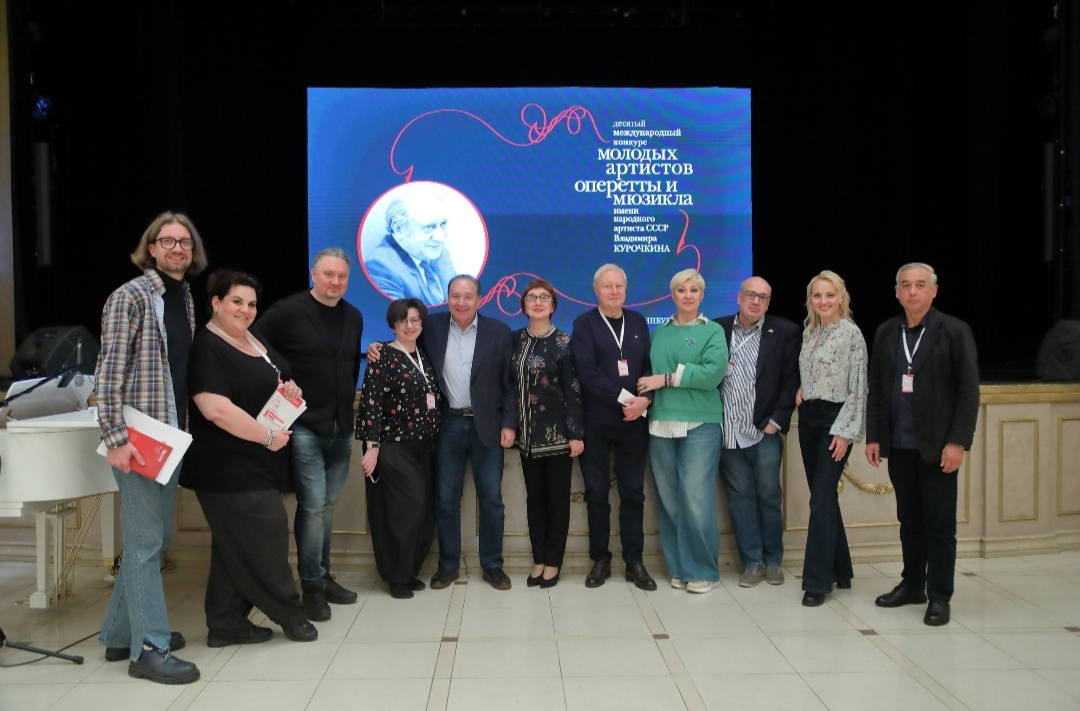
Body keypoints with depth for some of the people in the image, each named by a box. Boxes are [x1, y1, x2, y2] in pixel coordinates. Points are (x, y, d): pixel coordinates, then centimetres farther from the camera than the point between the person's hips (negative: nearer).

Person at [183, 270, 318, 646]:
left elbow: (276, 383, 26)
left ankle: (227, 624, 22)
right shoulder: (206, 348, -14)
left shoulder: (256, 342, 13)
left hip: (258, 464, 9)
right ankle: (290, 614, 13)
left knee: (235, 546, 13)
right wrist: (268, 436, -20)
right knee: (267, 537, -3)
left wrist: (291, 389, 1)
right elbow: (216, 408, -26)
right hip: (230, 468, -9)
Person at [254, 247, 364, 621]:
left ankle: (323, 576, 26)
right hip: (304, 425, -5)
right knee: (313, 506, -6)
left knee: (326, 505, 14)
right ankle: (312, 584, 7)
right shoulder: (287, 311, -9)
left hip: (341, 427, 6)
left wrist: (352, 393, 10)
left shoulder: (353, 317, 9)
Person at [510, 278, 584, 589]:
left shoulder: (563, 342, -6)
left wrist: (576, 433, -14)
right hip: (528, 434, 4)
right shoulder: (516, 339, 7)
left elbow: (573, 389, -10)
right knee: (535, 497, 10)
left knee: (557, 498, 5)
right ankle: (538, 560, 19)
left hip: (557, 433, -4)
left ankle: (553, 562, 15)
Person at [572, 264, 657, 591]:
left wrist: (644, 399, -10)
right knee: (596, 493, 5)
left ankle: (634, 562, 15)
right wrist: (624, 398, -15)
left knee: (632, 492, 6)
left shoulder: (638, 322, 12)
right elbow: (587, 371, -11)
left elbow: (649, 366, 8)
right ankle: (600, 560, 16)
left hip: (634, 421, 3)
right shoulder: (584, 323, 0)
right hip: (595, 422, -2)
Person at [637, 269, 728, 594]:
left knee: (696, 498, -8)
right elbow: (649, 372, 13)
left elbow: (713, 373, -10)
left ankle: (703, 570, 6)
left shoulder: (713, 331, 3)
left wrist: (667, 378, -10)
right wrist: (645, 397, -6)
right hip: (661, 423, 4)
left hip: (700, 424, -4)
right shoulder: (660, 332, 15)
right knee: (668, 498, 5)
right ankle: (679, 568, 17)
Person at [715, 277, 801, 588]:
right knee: (740, 498, 7)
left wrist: (777, 421, -8)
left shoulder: (785, 331, 0)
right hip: (728, 431, 1)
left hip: (764, 430, -1)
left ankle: (773, 560, 22)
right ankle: (752, 562, 17)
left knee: (769, 497, 6)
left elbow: (791, 380, -2)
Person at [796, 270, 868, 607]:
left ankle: (817, 581, -1)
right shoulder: (809, 332, 11)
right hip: (808, 418, 7)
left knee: (821, 499, -9)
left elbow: (858, 388, -12)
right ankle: (839, 569, 24)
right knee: (824, 496, 12)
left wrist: (845, 431, -16)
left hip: (834, 420, -7)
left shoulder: (851, 333, -10)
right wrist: (801, 390, 3)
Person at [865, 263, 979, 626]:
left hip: (937, 445, -4)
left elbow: (968, 391, -7)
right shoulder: (886, 333, 8)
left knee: (940, 523, 3)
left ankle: (939, 596, 12)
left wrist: (957, 442, -13)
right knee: (909, 519, 13)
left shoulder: (954, 331, -4)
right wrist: (873, 437, 4)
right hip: (899, 445, 4)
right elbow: (876, 389, 9)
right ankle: (912, 585, 25)